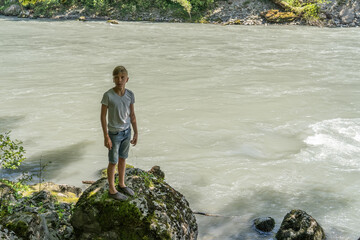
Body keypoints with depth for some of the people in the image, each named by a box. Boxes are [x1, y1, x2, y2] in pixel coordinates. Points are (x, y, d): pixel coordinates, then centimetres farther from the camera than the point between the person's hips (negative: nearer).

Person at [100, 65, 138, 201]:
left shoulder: (130, 95, -6)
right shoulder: (108, 95, -20)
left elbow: (132, 115, 3)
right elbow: (103, 116, -14)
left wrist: (136, 133, 7)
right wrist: (106, 137, -14)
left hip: (127, 132, 5)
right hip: (114, 133, -5)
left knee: (122, 159, 18)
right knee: (113, 162, 8)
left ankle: (121, 184, 36)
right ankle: (112, 190, 24)